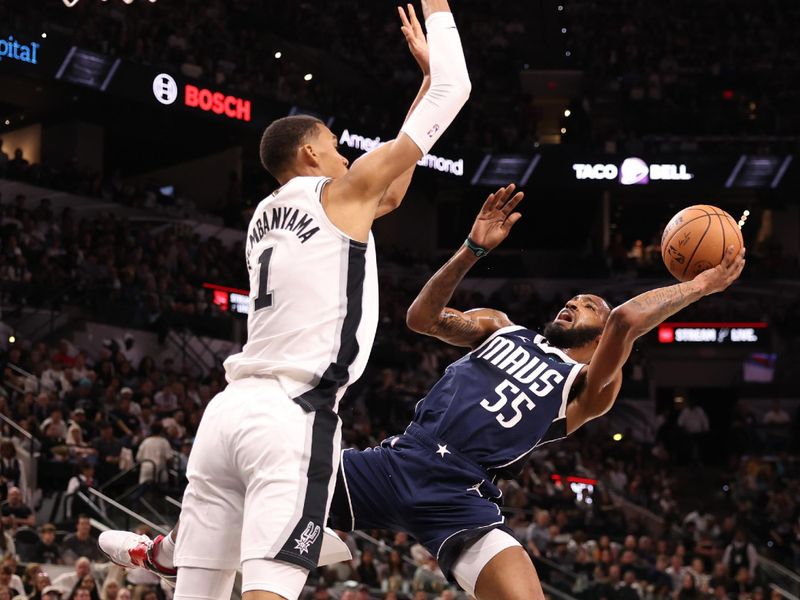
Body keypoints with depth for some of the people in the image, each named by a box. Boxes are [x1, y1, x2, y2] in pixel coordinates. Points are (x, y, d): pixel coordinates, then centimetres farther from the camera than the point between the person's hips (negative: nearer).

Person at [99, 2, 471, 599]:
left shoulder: (265, 216, 25)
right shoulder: (340, 193, 5)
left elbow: (389, 193, 38)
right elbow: (453, 89, 7)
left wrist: (425, 73, 40)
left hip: (231, 407, 8)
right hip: (294, 416, -8)